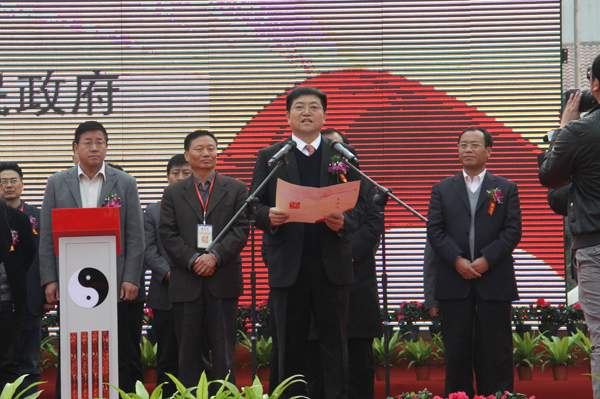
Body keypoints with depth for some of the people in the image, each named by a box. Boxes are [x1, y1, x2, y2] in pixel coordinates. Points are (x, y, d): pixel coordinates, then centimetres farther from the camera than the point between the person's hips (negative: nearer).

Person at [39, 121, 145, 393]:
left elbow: (136, 235, 3)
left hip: (117, 286, -1)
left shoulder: (125, 183, 7)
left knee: (125, 357, 0)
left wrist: (131, 279, -6)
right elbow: (47, 236, 7)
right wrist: (49, 279, -1)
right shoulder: (58, 183, 10)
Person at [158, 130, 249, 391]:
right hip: (186, 282, 1)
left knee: (223, 351, -1)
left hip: (223, 280, -1)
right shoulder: (173, 194, 12)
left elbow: (241, 229, 1)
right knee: (189, 352, 4)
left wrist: (215, 256, -13)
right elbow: (168, 234, 3)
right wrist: (193, 260, -11)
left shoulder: (236, 190, 10)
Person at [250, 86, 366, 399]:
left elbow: (360, 204, 7)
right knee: (290, 346, 5)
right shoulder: (269, 157, 10)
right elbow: (254, 205, 6)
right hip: (288, 265, 0)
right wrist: (269, 216, -16)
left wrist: (344, 222, -14)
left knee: (335, 346, 2)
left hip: (332, 264, 0)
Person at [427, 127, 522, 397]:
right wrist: (457, 260, -11)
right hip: (454, 281, 1)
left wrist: (486, 259, -11)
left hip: (494, 280, -1)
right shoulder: (442, 189, 14)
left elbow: (513, 231, 1)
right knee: (457, 350, 2)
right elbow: (434, 230, 4)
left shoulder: (506, 188, 10)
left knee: (496, 350, 0)